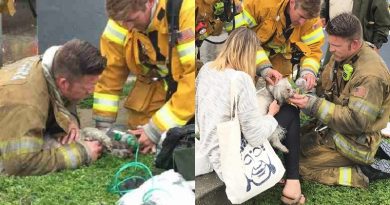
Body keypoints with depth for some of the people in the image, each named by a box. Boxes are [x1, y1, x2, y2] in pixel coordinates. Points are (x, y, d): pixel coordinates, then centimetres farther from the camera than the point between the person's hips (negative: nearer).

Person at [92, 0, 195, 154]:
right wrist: (102, 126, -7)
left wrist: (156, 130, -29)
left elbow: (194, 77, -33)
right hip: (157, 85, 4)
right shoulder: (122, 21, -16)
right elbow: (110, 72, -5)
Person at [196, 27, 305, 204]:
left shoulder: (206, 69, -2)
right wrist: (271, 114, -4)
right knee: (291, 113, 7)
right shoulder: (240, 79, -24)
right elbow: (256, 138, -21)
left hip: (209, 155, 8)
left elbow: (198, 109, 12)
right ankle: (292, 182, 11)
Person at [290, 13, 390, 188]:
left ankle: (363, 174, -2)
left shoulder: (370, 75, -30)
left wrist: (314, 105, -31)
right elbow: (325, 86, 11)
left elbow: (356, 121, -30)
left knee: (300, 165, -11)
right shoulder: (343, 54, -2)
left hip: (354, 141, -9)